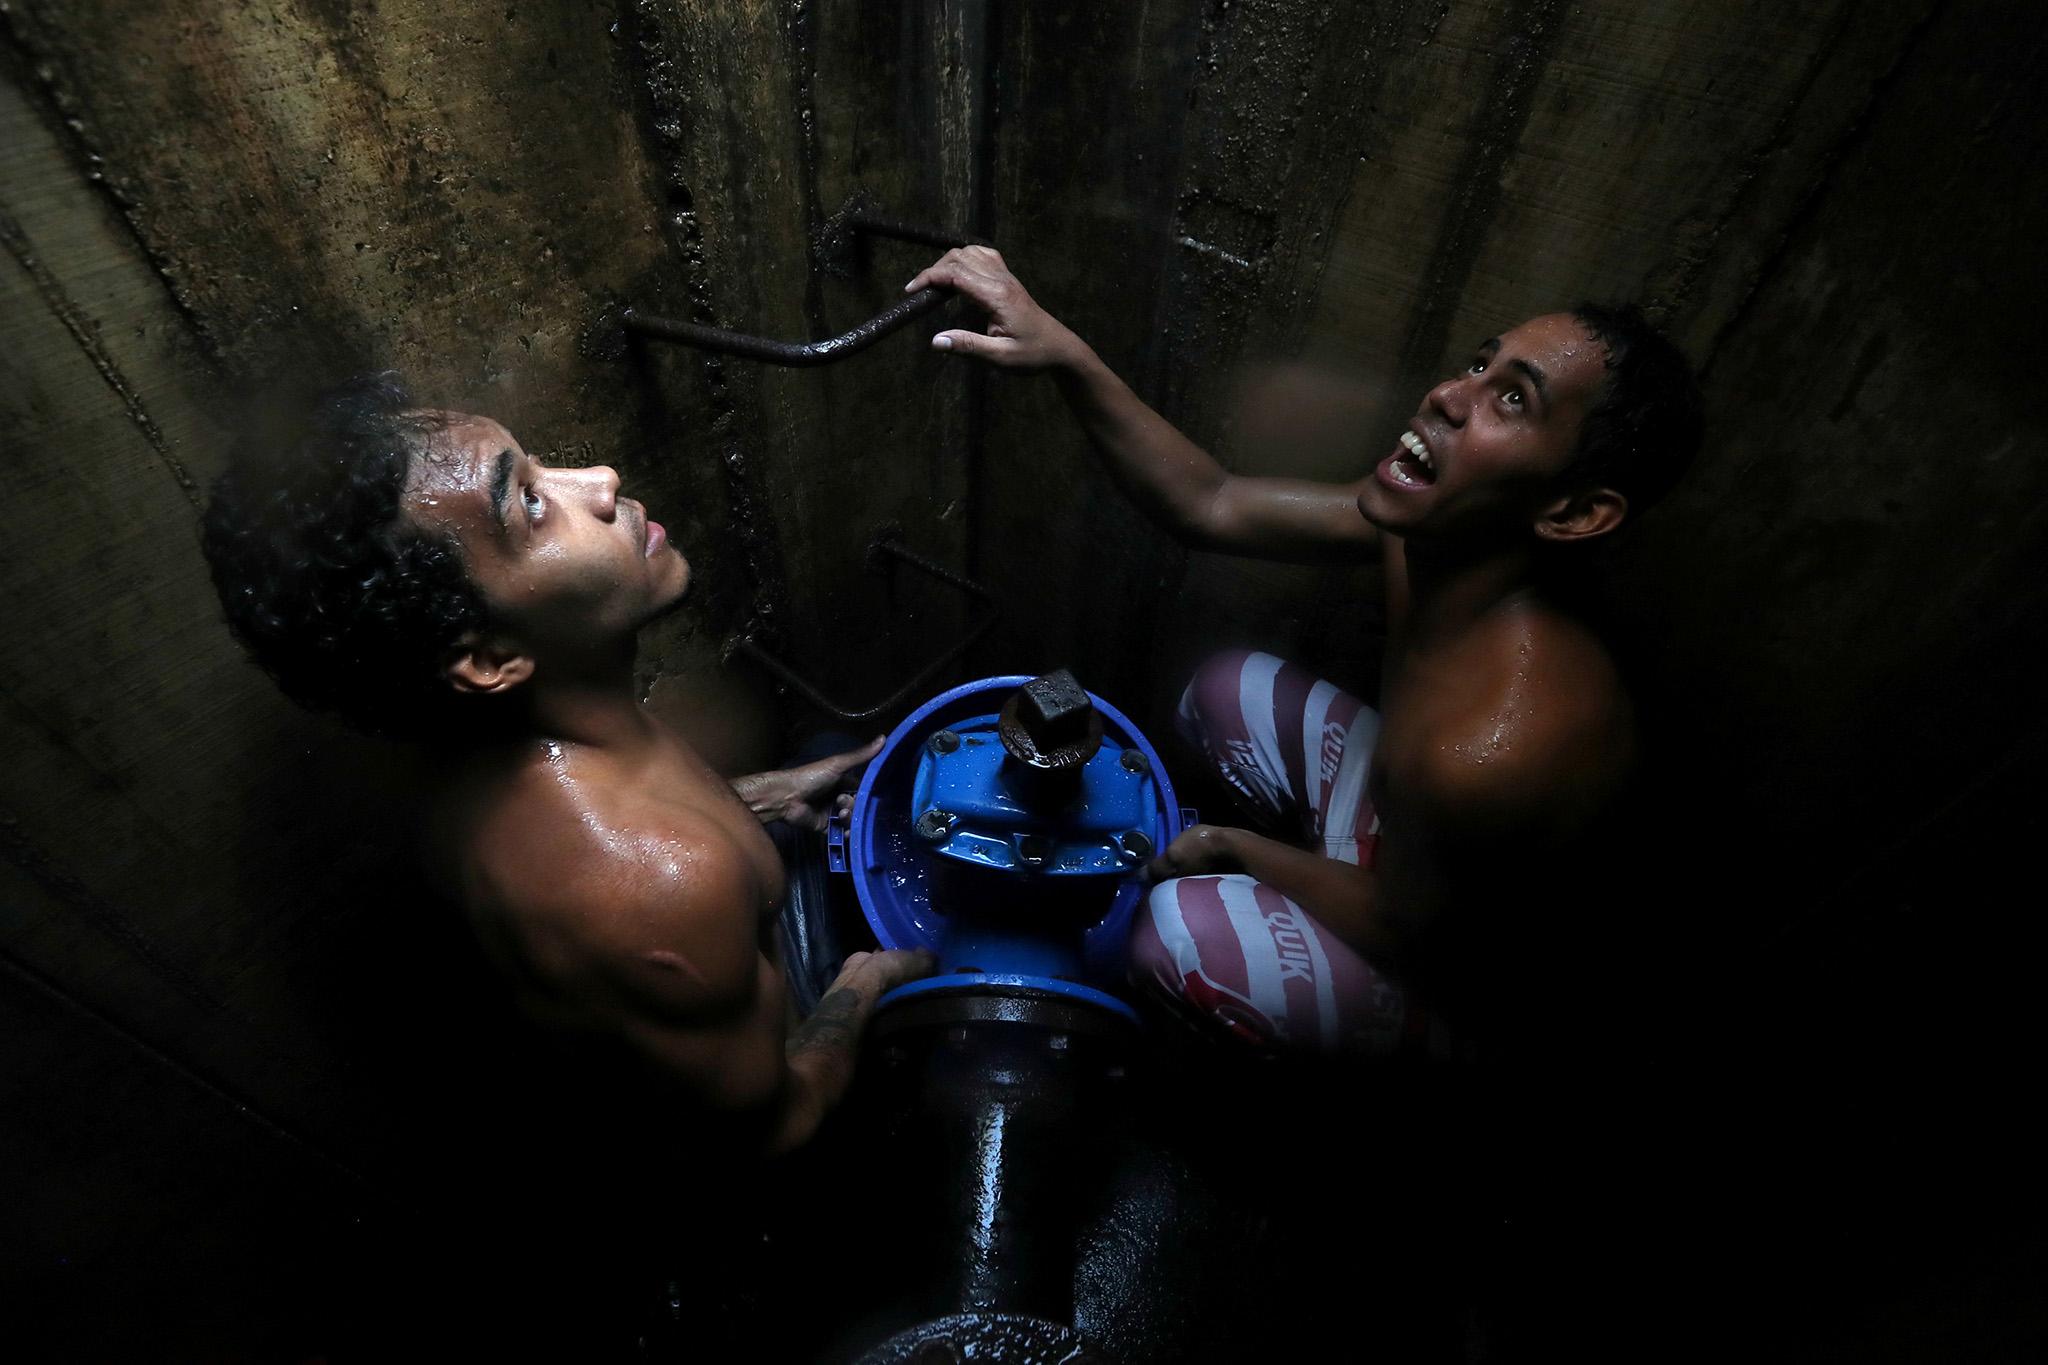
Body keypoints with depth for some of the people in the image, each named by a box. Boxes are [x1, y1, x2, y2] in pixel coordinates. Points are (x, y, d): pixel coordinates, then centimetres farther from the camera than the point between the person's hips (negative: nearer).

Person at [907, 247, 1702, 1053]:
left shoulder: (1488, 751, -43)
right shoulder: (1425, 520, -21)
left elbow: (1408, 936, -24)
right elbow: (1210, 506, -15)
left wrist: (1233, 848, -9)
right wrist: (1063, 354, -27)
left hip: (1455, 971, -6)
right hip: (1410, 817, 7)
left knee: (1177, 930, -25)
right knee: (1233, 690, 8)